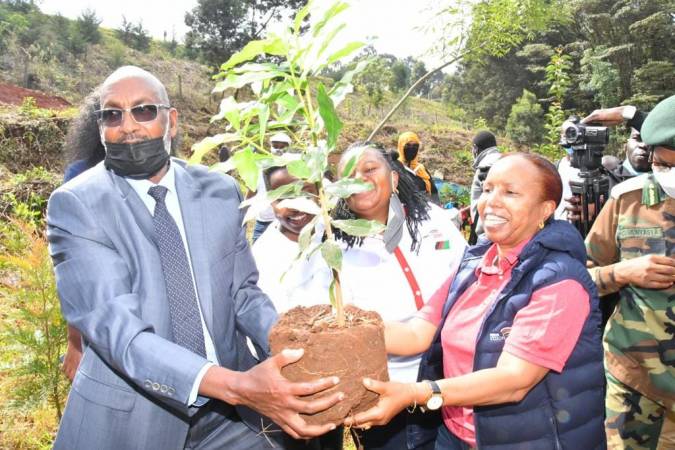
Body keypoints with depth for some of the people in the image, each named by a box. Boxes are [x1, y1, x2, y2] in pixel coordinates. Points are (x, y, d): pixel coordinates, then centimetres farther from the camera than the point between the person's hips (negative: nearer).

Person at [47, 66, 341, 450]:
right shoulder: (76, 205, -12)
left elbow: (243, 292, 3)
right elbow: (115, 328, -22)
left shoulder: (219, 191, -1)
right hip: (128, 418, -3)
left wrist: (291, 349, -17)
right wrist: (235, 385, -34)